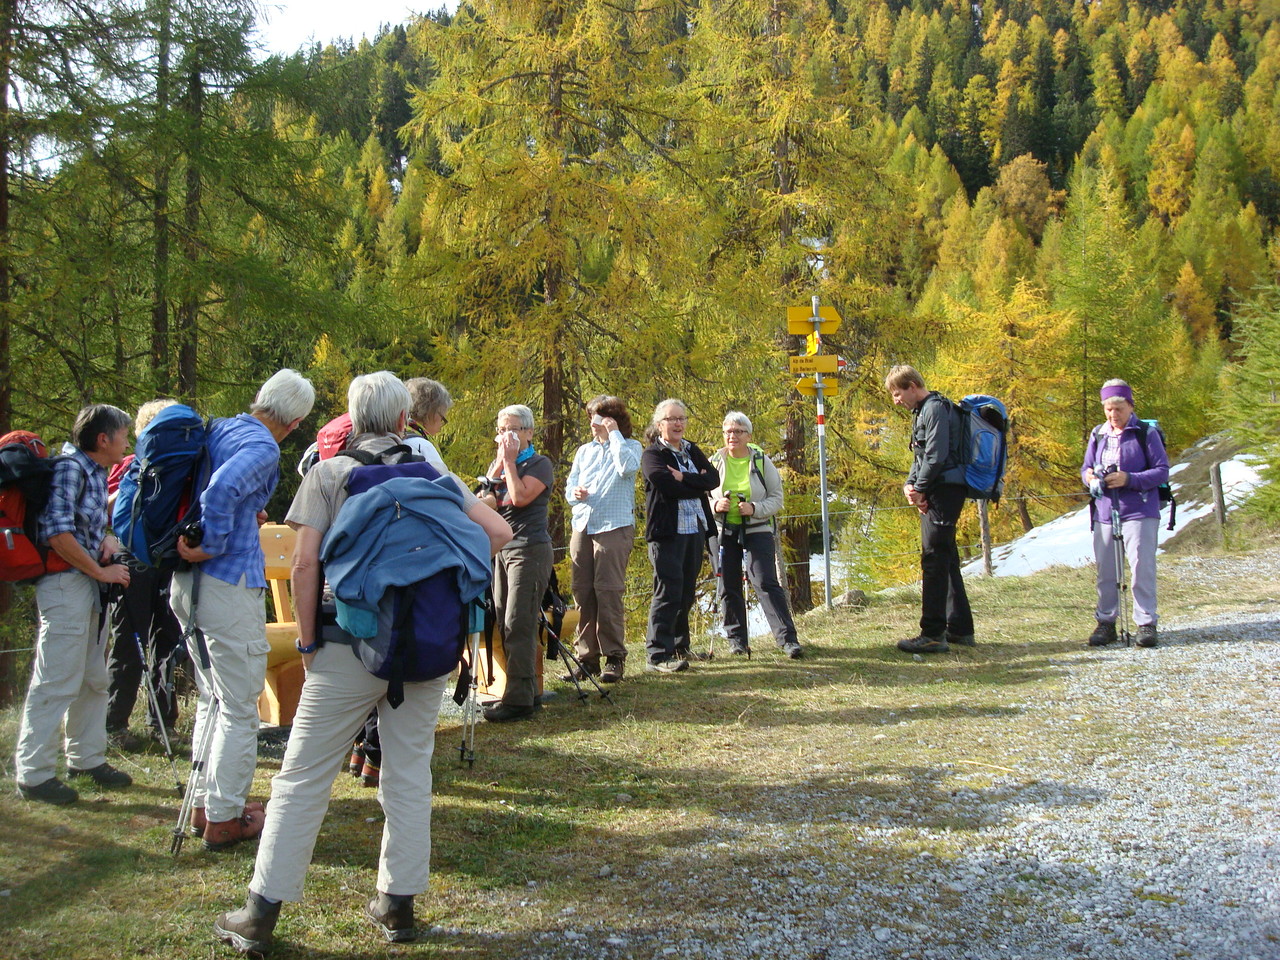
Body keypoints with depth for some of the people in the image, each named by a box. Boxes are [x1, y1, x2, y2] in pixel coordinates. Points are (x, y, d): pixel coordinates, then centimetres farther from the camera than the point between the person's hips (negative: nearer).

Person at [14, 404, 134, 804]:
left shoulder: (95, 471, 15)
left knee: (94, 679, 16)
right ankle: (33, 773, 3)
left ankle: (86, 759, 27)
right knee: (55, 682, -5)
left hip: (90, 585, 10)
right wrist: (101, 571, -14)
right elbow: (57, 533, -20)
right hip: (66, 584, -10)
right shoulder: (69, 467, -13)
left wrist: (108, 539, 4)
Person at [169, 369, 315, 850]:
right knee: (239, 709, 2)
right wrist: (212, 546, -19)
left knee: (212, 700, 21)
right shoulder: (262, 448, -14)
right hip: (229, 584, -9)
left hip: (187, 583, 9)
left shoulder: (218, 430, 11)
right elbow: (221, 490, -32)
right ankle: (224, 818, 9)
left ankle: (205, 802, 29)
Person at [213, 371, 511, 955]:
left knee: (303, 777, 4)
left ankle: (262, 911, 9)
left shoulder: (328, 474, 1)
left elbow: (305, 564, -8)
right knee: (410, 773, 12)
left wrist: (307, 642, 0)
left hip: (349, 645, -2)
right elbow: (498, 531, 2)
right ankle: (398, 903, 19)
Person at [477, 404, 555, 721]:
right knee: (506, 626, 7)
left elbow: (520, 497, -19)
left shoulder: (539, 464, -2)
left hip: (529, 550, -8)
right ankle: (526, 691, 14)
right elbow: (481, 503, 5)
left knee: (518, 627, -11)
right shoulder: (497, 464, 18)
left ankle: (520, 700, -10)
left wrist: (510, 462, -9)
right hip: (500, 550, 8)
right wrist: (499, 465, -1)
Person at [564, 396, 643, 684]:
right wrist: (574, 493, -7)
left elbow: (627, 467, -17)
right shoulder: (584, 451, 21)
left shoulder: (631, 446, 5)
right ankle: (587, 657, 9)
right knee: (582, 593, 3)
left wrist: (614, 433, -7)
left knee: (608, 592, -10)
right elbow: (569, 485, 17)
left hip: (614, 528, -5)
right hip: (582, 527, 6)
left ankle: (614, 657, -3)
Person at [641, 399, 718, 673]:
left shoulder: (692, 450, 16)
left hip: (695, 529, 7)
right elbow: (669, 487, -19)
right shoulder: (652, 454, -4)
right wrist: (697, 483, -6)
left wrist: (684, 478, -12)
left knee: (687, 592, 12)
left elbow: (714, 478, 1)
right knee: (668, 591, -10)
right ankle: (657, 654, -7)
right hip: (667, 532, -7)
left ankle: (679, 646, 24)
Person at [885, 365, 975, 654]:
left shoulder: (935, 408, -11)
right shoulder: (922, 411, 21)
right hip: (936, 493, 10)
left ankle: (933, 634, -10)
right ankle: (960, 628, 20)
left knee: (934, 560, -11)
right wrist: (909, 485, 4)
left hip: (943, 490, -10)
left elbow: (937, 455, -20)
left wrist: (920, 489, -10)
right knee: (946, 559, 13)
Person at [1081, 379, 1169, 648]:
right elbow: (1086, 467, 17)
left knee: (1142, 568, -5)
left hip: (1139, 513, -5)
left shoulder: (1146, 434, -4)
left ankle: (1146, 623, 5)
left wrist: (1129, 479, -20)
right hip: (1104, 513, 5)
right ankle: (1106, 622, 18)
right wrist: (1089, 477, -7)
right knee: (1105, 570, 8)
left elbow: (1162, 471, -6)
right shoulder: (1097, 435, 11)